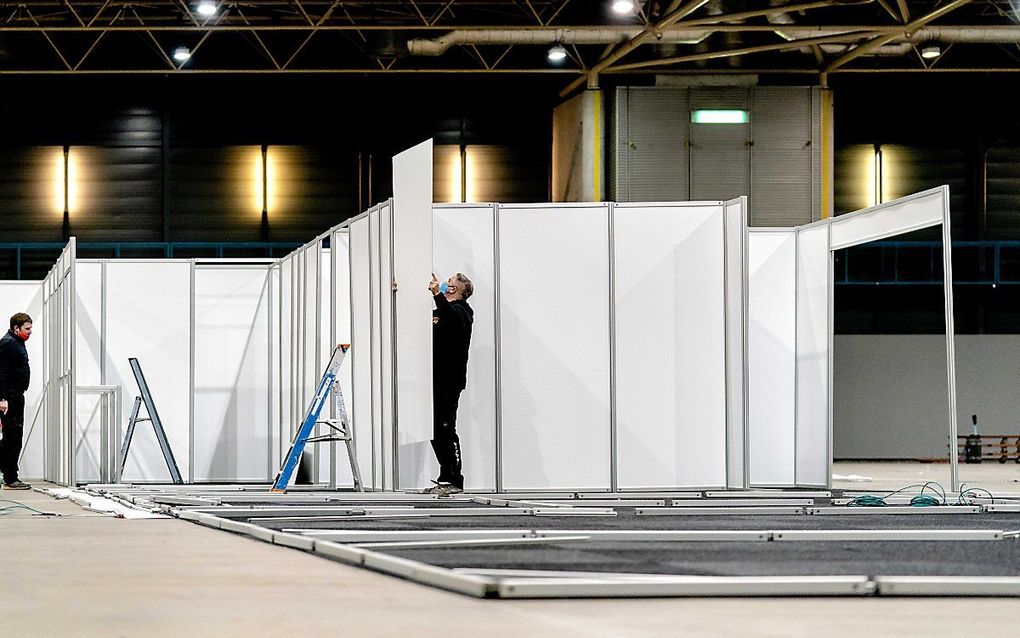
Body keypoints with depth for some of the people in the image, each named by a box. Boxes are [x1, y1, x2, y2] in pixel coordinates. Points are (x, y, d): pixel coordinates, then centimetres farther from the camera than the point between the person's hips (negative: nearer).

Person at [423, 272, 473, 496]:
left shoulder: (459, 311, -7)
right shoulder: (440, 312, 24)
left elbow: (453, 321, -32)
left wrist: (438, 295, -42)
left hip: (449, 381, -10)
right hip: (436, 379, 10)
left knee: (445, 429, -12)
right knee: (435, 431, 9)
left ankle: (454, 480, -11)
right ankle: (445, 478, 13)